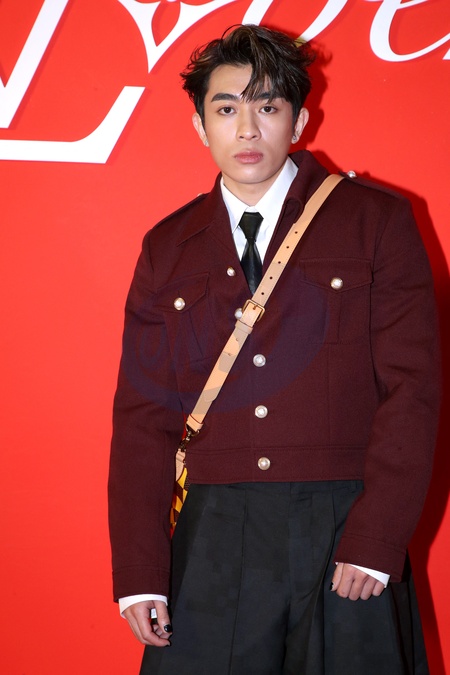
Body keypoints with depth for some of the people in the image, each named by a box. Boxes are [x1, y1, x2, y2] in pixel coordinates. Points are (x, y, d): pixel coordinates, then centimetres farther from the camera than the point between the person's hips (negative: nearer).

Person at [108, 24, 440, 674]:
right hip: (211, 545, 2)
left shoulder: (376, 221, 2)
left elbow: (412, 385, -4)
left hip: (346, 537, -2)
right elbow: (143, 416, 7)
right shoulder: (167, 249, 10)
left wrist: (377, 540, -12)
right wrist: (139, 572, -2)